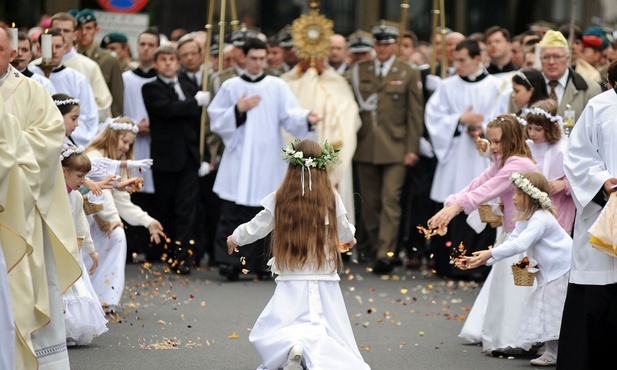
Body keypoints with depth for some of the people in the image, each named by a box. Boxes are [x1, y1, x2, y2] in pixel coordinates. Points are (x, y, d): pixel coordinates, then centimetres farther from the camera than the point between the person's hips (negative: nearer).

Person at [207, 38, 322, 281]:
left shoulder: (278, 86, 8)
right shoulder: (230, 87, 7)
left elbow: (290, 114, -2)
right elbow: (216, 120, 5)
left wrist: (307, 117, -22)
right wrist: (238, 110, -10)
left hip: (268, 159, 1)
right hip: (239, 160, -1)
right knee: (233, 213, -9)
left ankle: (260, 263, 8)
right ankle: (228, 261, -10)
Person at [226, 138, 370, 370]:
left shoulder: (279, 199, -3)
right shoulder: (331, 199, -1)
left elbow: (256, 229, 9)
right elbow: (345, 232, 16)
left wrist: (235, 238, 31)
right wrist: (350, 237, 41)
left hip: (291, 283, -1)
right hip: (325, 283, 1)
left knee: (265, 335, 5)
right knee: (331, 334, 6)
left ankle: (291, 347, -27)